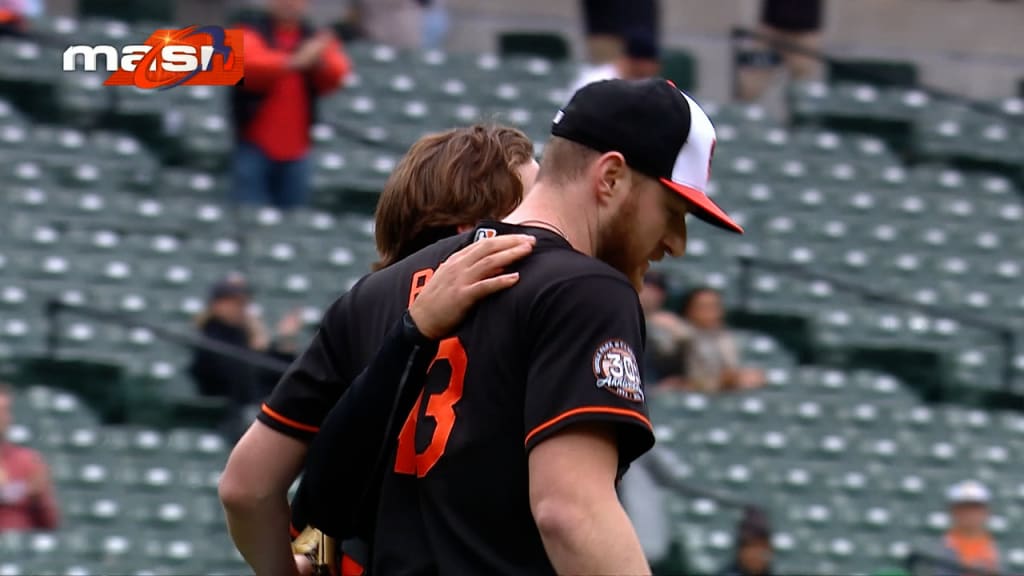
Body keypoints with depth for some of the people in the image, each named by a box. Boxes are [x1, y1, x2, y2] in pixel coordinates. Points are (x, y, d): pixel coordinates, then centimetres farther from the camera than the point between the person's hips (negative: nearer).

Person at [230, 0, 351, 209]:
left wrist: (321, 62, -35)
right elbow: (249, 64, -23)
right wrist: (294, 62, -39)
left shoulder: (315, 40, 8)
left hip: (295, 151, 3)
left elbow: (338, 74, -11)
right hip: (255, 146, -3)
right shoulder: (251, 33, -1)